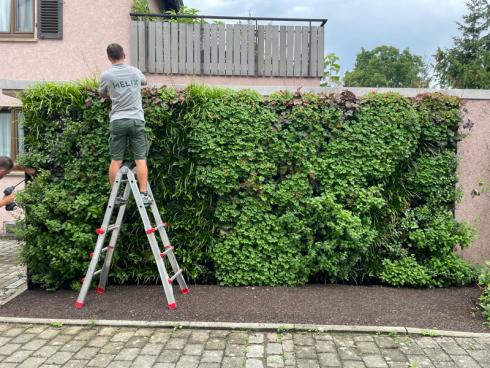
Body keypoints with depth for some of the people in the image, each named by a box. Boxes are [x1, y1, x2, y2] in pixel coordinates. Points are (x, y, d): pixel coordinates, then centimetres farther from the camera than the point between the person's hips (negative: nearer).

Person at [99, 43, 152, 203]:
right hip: (136, 120, 1)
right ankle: (143, 194, -5)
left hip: (118, 121, 0)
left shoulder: (106, 75, 1)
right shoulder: (135, 72, 8)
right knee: (140, 159, -1)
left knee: (116, 160, 5)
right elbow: (144, 81, 31)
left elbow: (102, 94, 19)